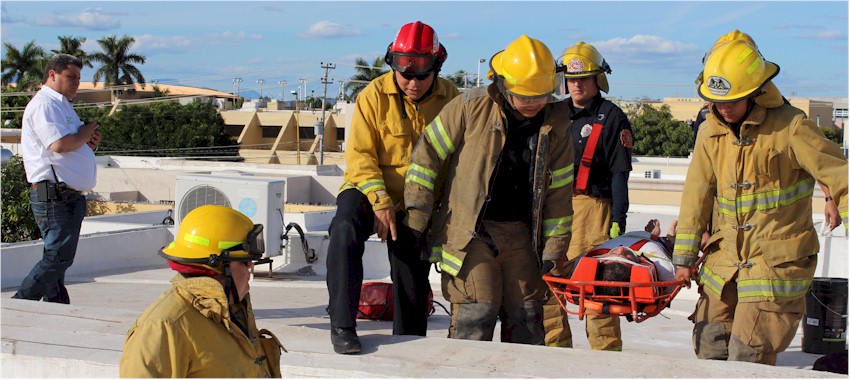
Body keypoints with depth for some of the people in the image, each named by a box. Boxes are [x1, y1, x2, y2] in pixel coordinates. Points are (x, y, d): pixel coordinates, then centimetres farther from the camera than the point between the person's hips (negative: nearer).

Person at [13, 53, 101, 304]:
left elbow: (72, 148, 30)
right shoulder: (44, 104, -9)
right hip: (54, 196, -10)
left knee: (59, 259, 10)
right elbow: (59, 144, -24)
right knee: (57, 258, -12)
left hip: (69, 196, 10)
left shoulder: (62, 106, 24)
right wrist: (84, 135, -6)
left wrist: (90, 144, 8)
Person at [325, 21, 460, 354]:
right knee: (345, 230, -33)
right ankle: (342, 325, -25)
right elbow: (359, 156, -14)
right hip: (368, 191, -3)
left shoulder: (450, 99, -3)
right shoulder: (374, 96, -11)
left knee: (413, 286, 7)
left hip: (417, 205, 3)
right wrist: (380, 200, -26)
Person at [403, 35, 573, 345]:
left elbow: (559, 189, 7)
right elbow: (428, 153, -5)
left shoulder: (555, 123, 1)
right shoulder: (472, 107, -11)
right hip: (469, 232, -4)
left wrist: (555, 248, 6)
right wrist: (416, 217, -8)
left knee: (526, 314, 9)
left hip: (521, 234, 4)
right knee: (477, 311, -11)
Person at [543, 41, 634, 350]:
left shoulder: (611, 117, 3)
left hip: (592, 206, -5)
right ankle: (555, 347, 13)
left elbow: (619, 172, -1)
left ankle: (607, 352, -1)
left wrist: (618, 218, -8)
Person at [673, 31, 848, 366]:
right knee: (708, 348, 10)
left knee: (747, 359, -9)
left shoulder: (790, 128, -14)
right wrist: (684, 256, 13)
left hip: (776, 262, -6)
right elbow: (696, 194, 10)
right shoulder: (711, 131, 4)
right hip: (725, 257, 6)